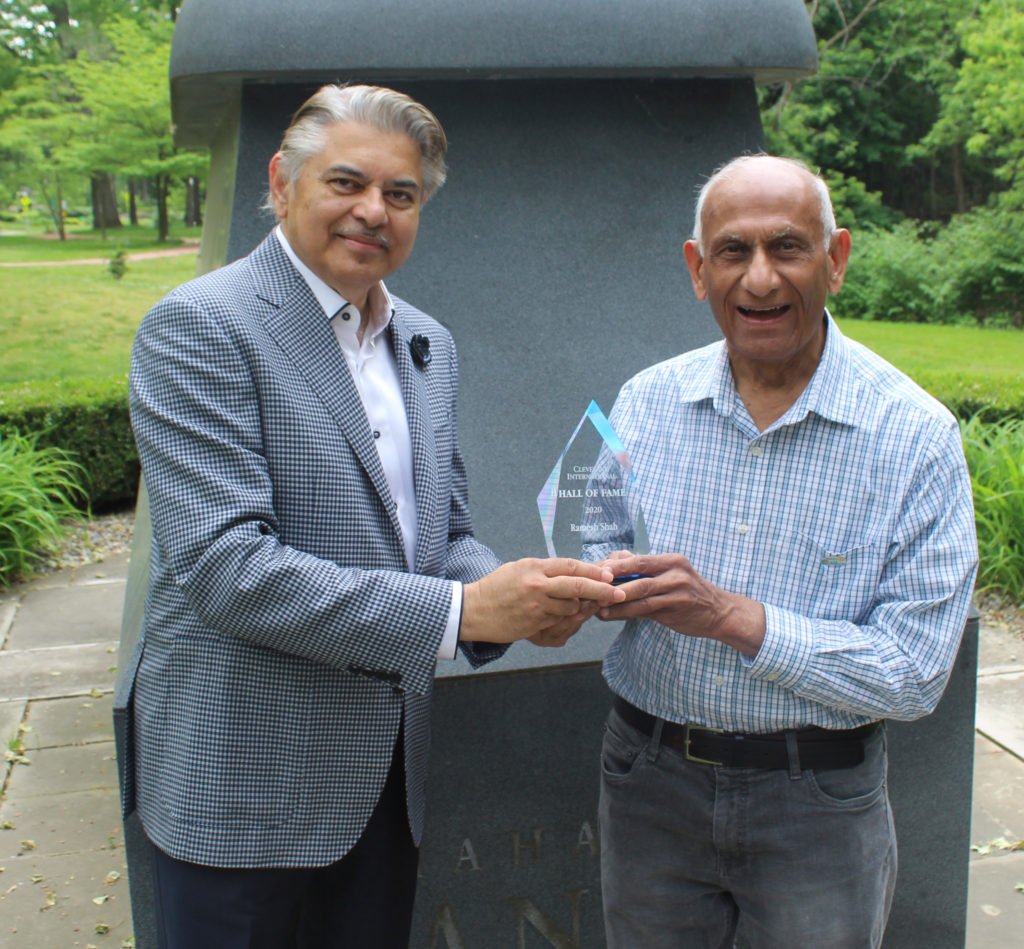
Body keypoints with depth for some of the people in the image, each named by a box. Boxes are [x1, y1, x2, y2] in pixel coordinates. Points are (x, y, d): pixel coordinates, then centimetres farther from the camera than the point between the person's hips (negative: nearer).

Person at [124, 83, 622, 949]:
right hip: (243, 782, -6)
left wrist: (515, 595, -11)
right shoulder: (198, 328, -15)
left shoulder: (427, 345, 8)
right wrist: (460, 610, -26)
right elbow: (225, 567, -23)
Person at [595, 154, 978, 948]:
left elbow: (916, 673, -16)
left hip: (816, 800, -2)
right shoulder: (647, 401, -2)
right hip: (649, 781, 3)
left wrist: (736, 617, -25)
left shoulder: (915, 435, -13)